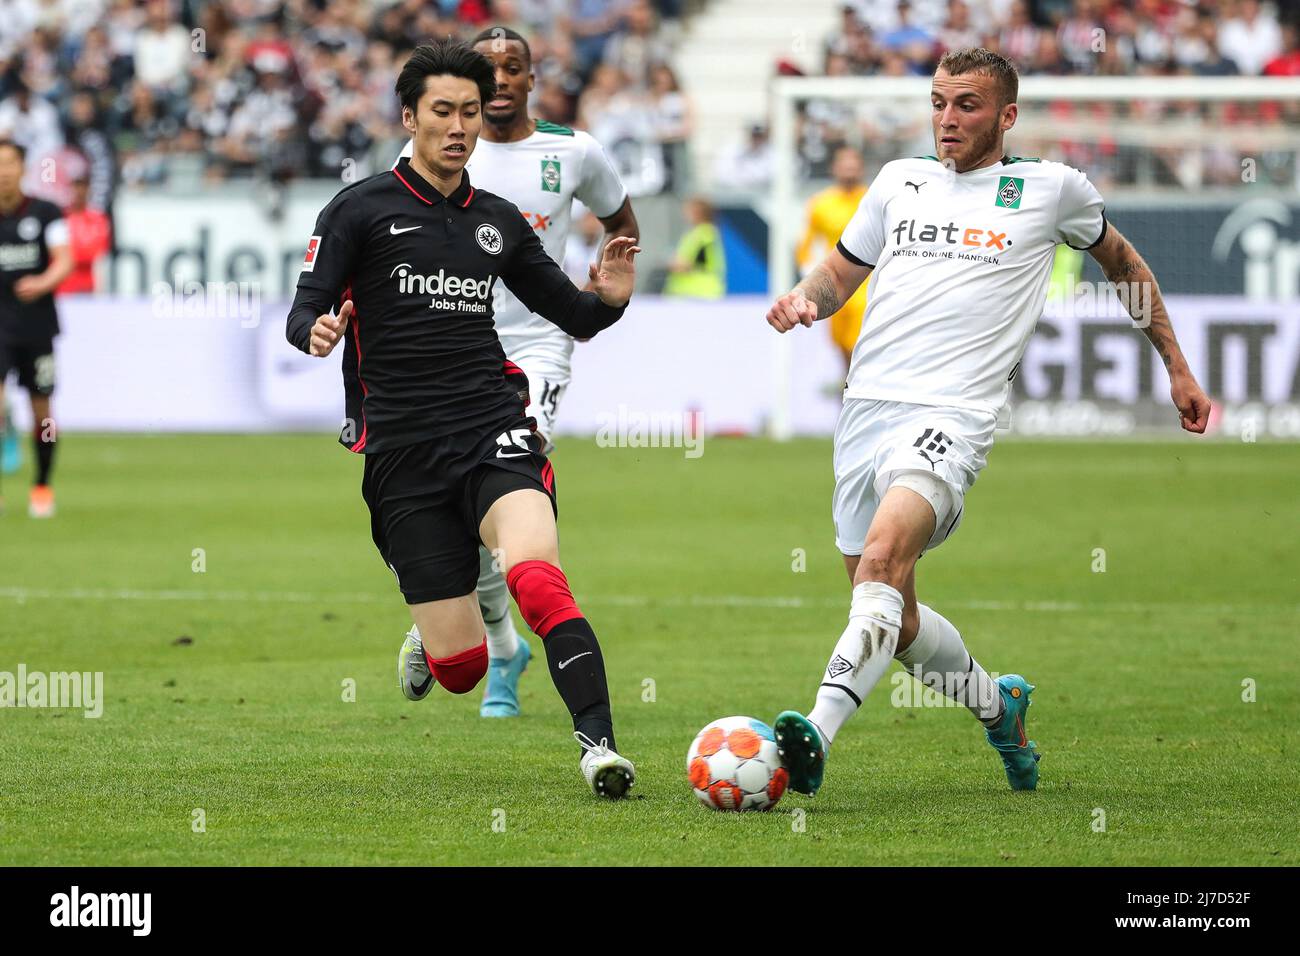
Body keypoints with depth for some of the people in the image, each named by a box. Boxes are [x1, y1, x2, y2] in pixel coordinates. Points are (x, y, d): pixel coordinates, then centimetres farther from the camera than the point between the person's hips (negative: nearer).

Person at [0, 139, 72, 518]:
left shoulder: (45, 212, -2)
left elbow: (63, 260, -9)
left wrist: (43, 283, -27)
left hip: (37, 325, 0)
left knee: (41, 410, 8)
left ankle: (42, 487, 26)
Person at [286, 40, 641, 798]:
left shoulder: (498, 221, 15)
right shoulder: (361, 210, 3)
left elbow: (572, 315, 21)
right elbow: (303, 315, -1)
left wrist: (609, 301, -2)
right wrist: (317, 333, -25)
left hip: (491, 429, 2)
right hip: (402, 450, -2)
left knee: (535, 573, -31)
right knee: (462, 668, -2)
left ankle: (599, 741, -33)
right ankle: (429, 642, 36)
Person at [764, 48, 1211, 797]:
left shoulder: (1051, 188, 7)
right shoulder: (900, 180, 17)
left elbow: (1123, 262, 23)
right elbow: (842, 271, 25)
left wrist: (1178, 369, 26)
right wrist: (806, 300, 0)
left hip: (950, 417, -5)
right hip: (868, 405, 5)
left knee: (881, 561, -30)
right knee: (896, 620, 11)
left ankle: (819, 730, -42)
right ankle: (998, 705, 37)